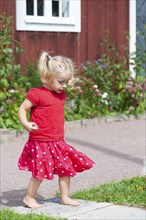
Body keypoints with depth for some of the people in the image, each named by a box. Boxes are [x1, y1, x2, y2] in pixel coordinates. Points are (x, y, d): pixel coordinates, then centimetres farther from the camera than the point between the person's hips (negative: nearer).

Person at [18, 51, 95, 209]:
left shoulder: (61, 95, 9)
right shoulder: (37, 94, -14)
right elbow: (22, 109, -10)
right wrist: (26, 124, -26)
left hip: (58, 141, 7)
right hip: (40, 142, -7)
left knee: (66, 168, 10)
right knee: (40, 172, -2)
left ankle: (65, 197, 24)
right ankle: (29, 197, 15)